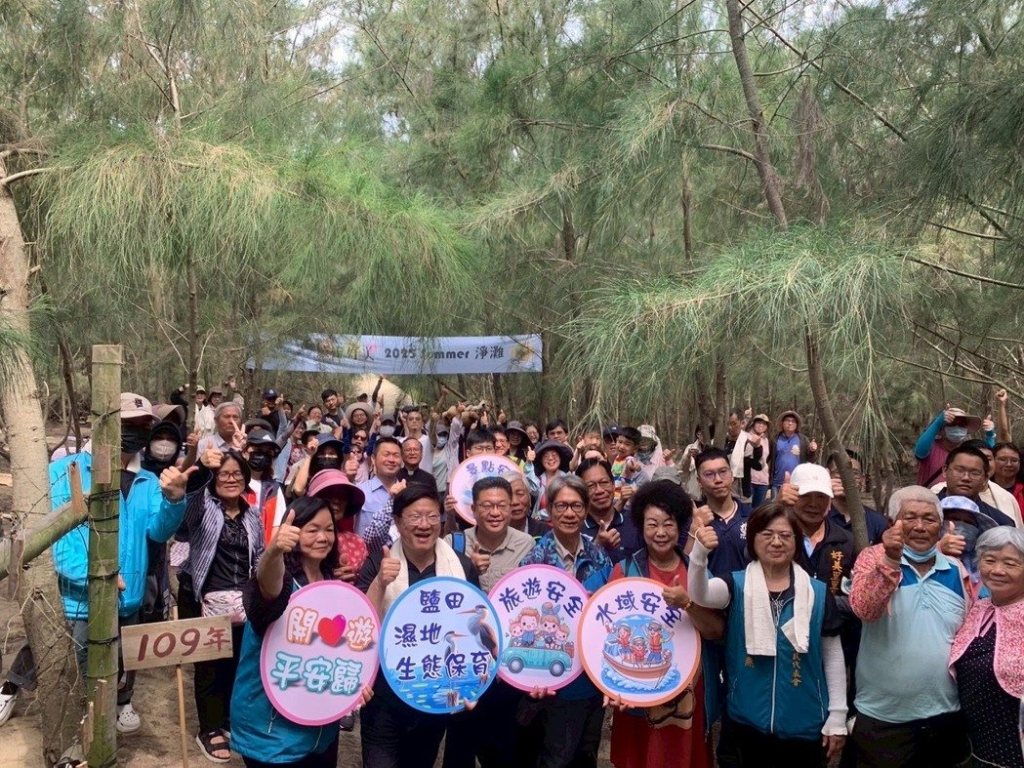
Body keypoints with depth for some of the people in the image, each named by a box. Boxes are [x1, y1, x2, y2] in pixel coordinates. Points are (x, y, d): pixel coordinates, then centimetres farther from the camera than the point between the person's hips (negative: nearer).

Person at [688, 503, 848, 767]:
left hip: (804, 726, 0)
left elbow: (832, 656, 3)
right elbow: (700, 595, -25)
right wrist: (699, 553, -43)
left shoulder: (818, 593, -2)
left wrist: (837, 717, 2)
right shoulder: (737, 585, -4)